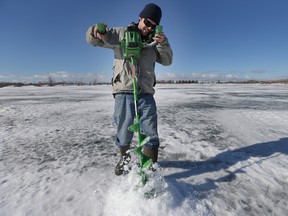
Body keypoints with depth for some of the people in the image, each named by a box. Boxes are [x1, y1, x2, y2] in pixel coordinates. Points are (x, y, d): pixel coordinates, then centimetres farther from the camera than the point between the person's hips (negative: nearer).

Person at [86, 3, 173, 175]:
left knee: (151, 134, 4)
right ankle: (124, 158, 37)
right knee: (124, 132, 9)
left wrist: (163, 43, -8)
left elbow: (167, 61, 10)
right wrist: (97, 31, -17)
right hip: (124, 92, -2)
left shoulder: (154, 41, 16)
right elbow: (92, 39, 7)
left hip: (146, 93, 3)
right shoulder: (121, 34, 7)